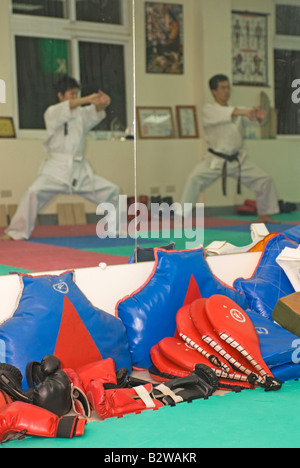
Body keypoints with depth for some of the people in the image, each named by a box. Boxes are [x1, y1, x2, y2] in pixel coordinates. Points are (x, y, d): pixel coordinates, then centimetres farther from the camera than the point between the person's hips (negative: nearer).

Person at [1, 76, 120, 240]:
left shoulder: (81, 114, 14)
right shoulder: (51, 113, 1)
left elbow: (94, 112, -7)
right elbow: (64, 109, -21)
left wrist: (102, 103, -29)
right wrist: (87, 99, -32)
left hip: (79, 169, 5)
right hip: (56, 169, -5)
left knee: (111, 190, 5)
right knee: (34, 192, -27)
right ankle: (16, 232, -16)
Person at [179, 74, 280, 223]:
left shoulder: (238, 112, 9)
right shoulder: (208, 110, -6)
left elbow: (251, 118, -10)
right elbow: (221, 114, -29)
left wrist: (259, 116, -36)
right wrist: (244, 112, -44)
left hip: (237, 160, 5)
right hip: (215, 160, -5)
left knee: (264, 180, 4)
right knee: (195, 179, -28)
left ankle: (264, 215, 22)